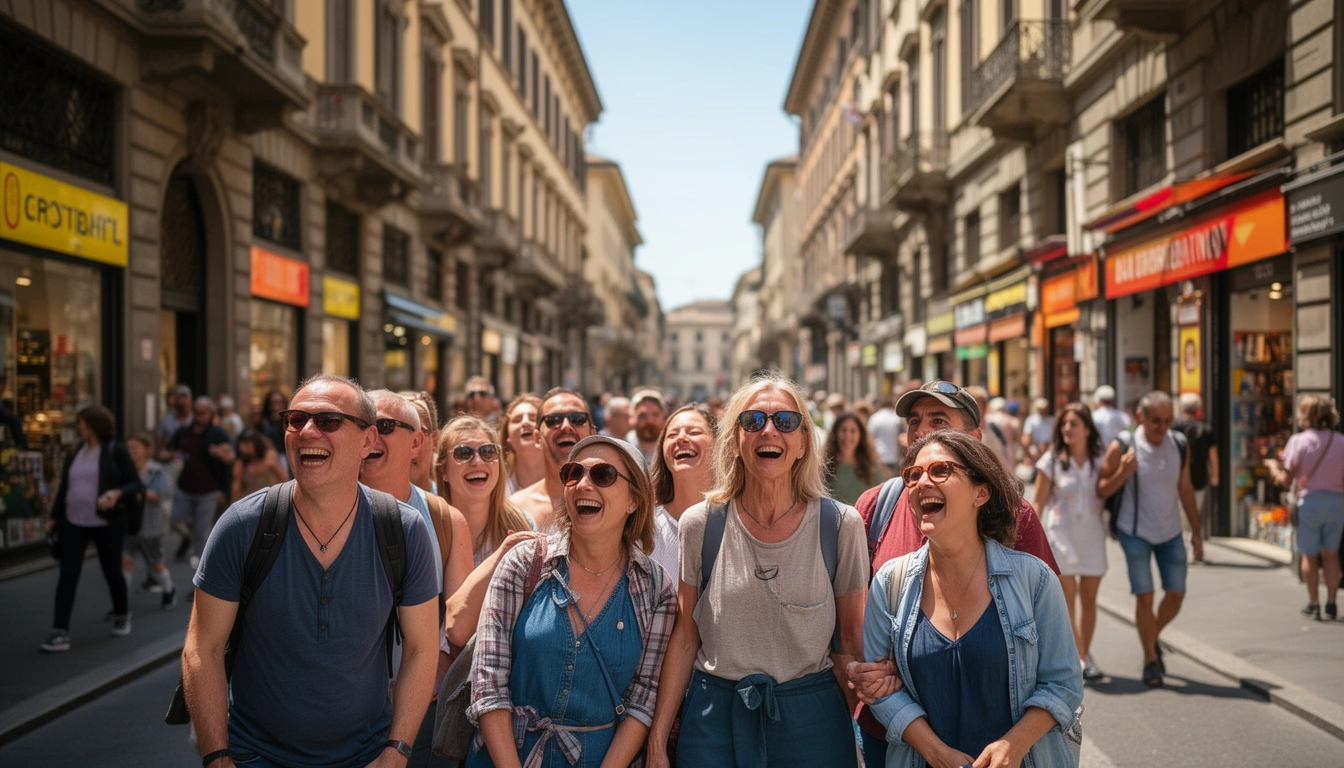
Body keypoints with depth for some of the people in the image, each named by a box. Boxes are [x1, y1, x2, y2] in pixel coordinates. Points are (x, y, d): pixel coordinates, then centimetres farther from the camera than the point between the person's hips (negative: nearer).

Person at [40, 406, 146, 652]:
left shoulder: (116, 451, -5)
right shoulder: (75, 452, 9)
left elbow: (136, 484, -7)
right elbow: (64, 487, 16)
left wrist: (117, 493, -27)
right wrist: (54, 517, 14)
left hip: (107, 523, -4)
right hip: (74, 523, 4)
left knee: (112, 572, 9)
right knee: (67, 575, -5)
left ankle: (122, 617, 33)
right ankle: (60, 633, -4)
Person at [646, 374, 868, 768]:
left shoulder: (841, 525, -5)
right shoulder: (699, 525, -4)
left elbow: (852, 639, 3)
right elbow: (684, 639, 1)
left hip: (810, 716, 0)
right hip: (714, 716, 0)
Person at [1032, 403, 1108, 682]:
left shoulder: (1100, 461, 2)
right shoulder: (1052, 460, -4)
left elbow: (1108, 498, 12)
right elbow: (1039, 502, -3)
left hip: (1092, 534, 2)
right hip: (1061, 534, -2)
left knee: (1089, 599, 6)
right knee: (1068, 598, -3)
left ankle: (1081, 656, 17)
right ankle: (1082, 659, 4)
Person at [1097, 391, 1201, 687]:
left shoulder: (1180, 445, -4)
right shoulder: (1122, 448, -16)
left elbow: (1185, 489, 8)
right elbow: (1101, 490, -12)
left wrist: (1196, 531, 10)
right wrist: (1123, 473, -30)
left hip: (1170, 532, 4)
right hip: (1135, 532, -4)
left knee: (1176, 594, 5)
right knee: (1144, 596, -6)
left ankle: (1153, 638, 32)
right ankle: (1150, 659, 11)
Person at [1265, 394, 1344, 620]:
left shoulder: (1299, 441, -9)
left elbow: (1286, 480, -9)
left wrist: (1273, 466, 10)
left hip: (1309, 502, -3)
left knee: (1309, 555, 10)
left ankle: (1313, 605, 14)